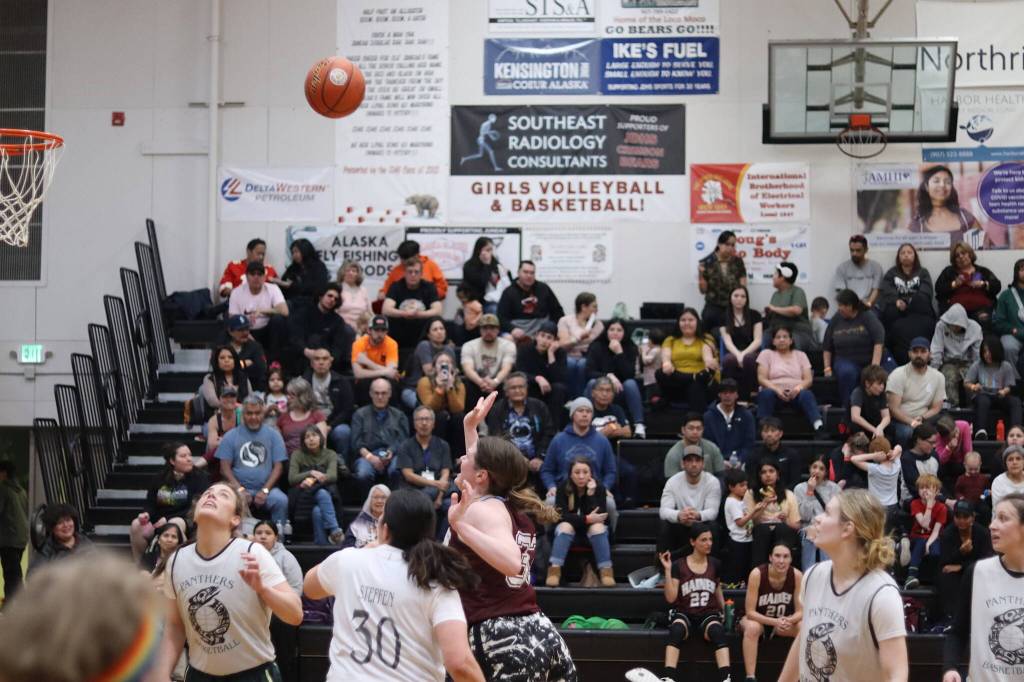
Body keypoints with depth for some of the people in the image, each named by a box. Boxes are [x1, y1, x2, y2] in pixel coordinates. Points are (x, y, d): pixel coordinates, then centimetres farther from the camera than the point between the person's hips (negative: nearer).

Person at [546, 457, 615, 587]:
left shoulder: (599, 488, -15)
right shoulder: (563, 489, -14)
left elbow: (599, 516, -24)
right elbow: (562, 515, -21)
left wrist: (591, 493, -33)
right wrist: (586, 519, -32)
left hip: (593, 527, 0)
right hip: (571, 526, 0)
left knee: (598, 527, -32)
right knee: (565, 526, -32)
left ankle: (606, 572, -36)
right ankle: (554, 571, -42)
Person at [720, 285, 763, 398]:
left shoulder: (754, 315, 9)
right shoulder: (724, 317, 10)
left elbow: (758, 340, 1)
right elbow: (727, 341, -2)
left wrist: (744, 354, -16)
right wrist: (738, 355, -22)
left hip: (751, 353, 0)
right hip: (733, 353, 0)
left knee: (748, 359, -38)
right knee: (729, 360, -37)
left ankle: (752, 395, -27)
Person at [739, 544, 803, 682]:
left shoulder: (797, 576, -17)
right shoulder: (757, 574, -25)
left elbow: (801, 611, -12)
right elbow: (750, 612, -23)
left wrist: (788, 621, -36)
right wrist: (775, 622, -37)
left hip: (784, 622, 3)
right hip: (757, 619, -3)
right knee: (752, 627, -37)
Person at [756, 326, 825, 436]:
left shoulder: (801, 355, 20)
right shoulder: (766, 354, 15)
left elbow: (809, 380, 9)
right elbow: (761, 379, 3)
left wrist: (799, 387, -15)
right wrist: (776, 389, -16)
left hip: (795, 393, 1)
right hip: (775, 392, -1)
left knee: (806, 394, -34)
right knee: (766, 393, -36)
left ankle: (819, 428, -52)